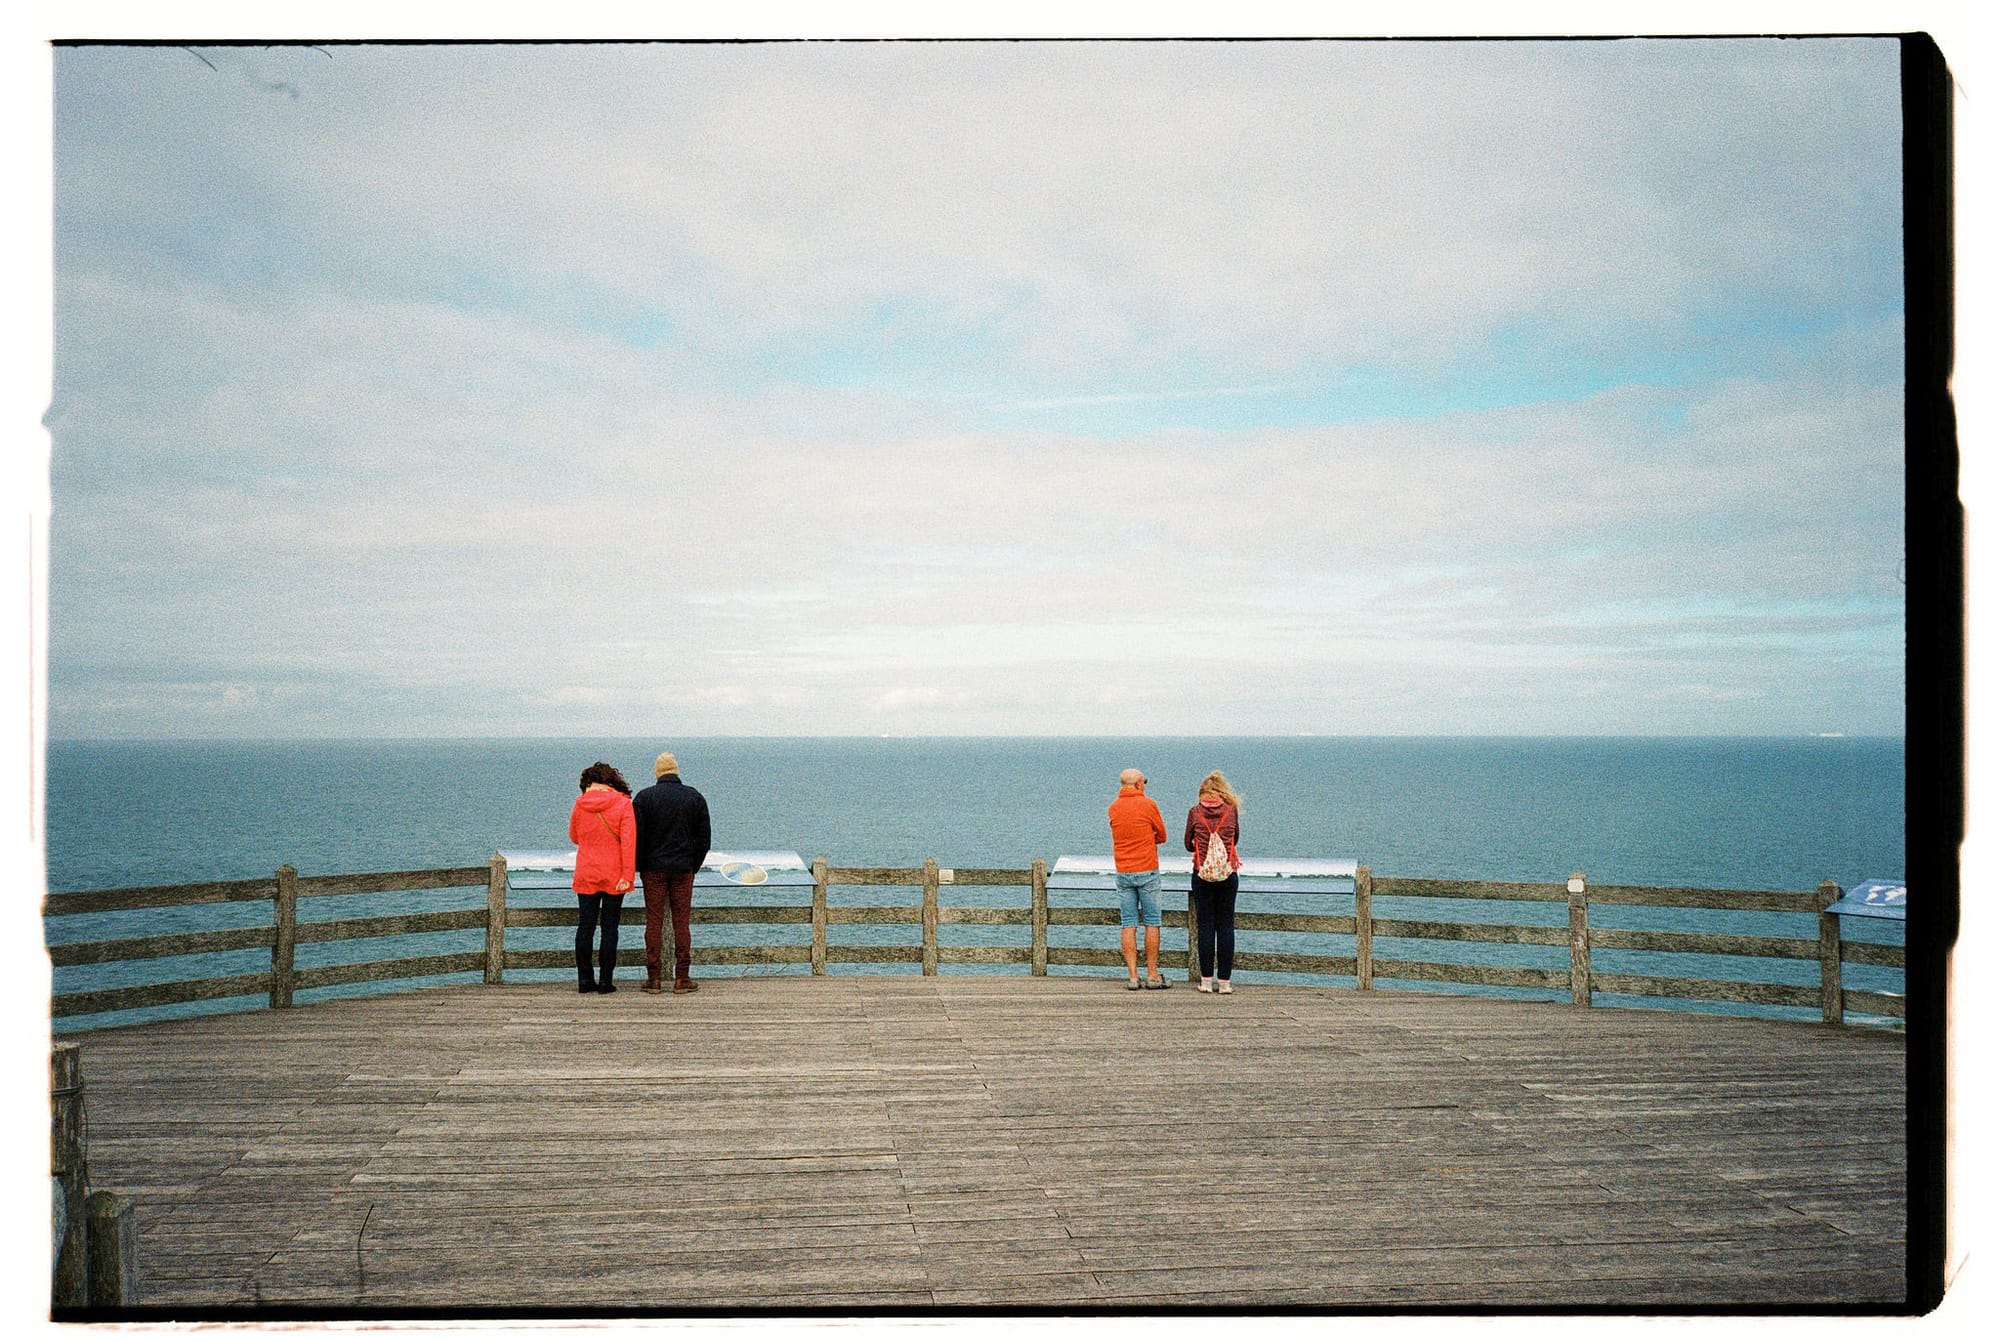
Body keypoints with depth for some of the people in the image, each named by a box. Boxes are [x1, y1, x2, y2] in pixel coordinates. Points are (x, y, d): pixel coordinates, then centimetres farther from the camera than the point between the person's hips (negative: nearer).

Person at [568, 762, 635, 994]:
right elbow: (628, 842, -12)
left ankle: (584, 979, 8)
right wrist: (627, 875, -12)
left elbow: (574, 838, 14)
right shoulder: (623, 804, -6)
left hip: (585, 876, 2)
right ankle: (605, 980, 2)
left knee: (585, 926, 7)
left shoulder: (579, 805, 1)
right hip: (614, 876, -2)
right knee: (610, 927, 4)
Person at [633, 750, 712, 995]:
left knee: (653, 921, 2)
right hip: (684, 869, 1)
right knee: (681, 922, 3)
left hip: (653, 869, -1)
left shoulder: (644, 797, -2)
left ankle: (653, 978, 1)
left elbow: (637, 837, -3)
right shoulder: (695, 797, 4)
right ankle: (682, 977, 2)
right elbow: (704, 838, 6)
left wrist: (641, 867, 7)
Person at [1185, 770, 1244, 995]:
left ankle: (1206, 980, 5)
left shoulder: (1195, 812, 0)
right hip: (1228, 875, 1)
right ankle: (1224, 981, 4)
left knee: (1205, 926, 5)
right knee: (1226, 926, 5)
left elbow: (1188, 844, 10)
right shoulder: (1232, 810, 2)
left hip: (1202, 875, -1)